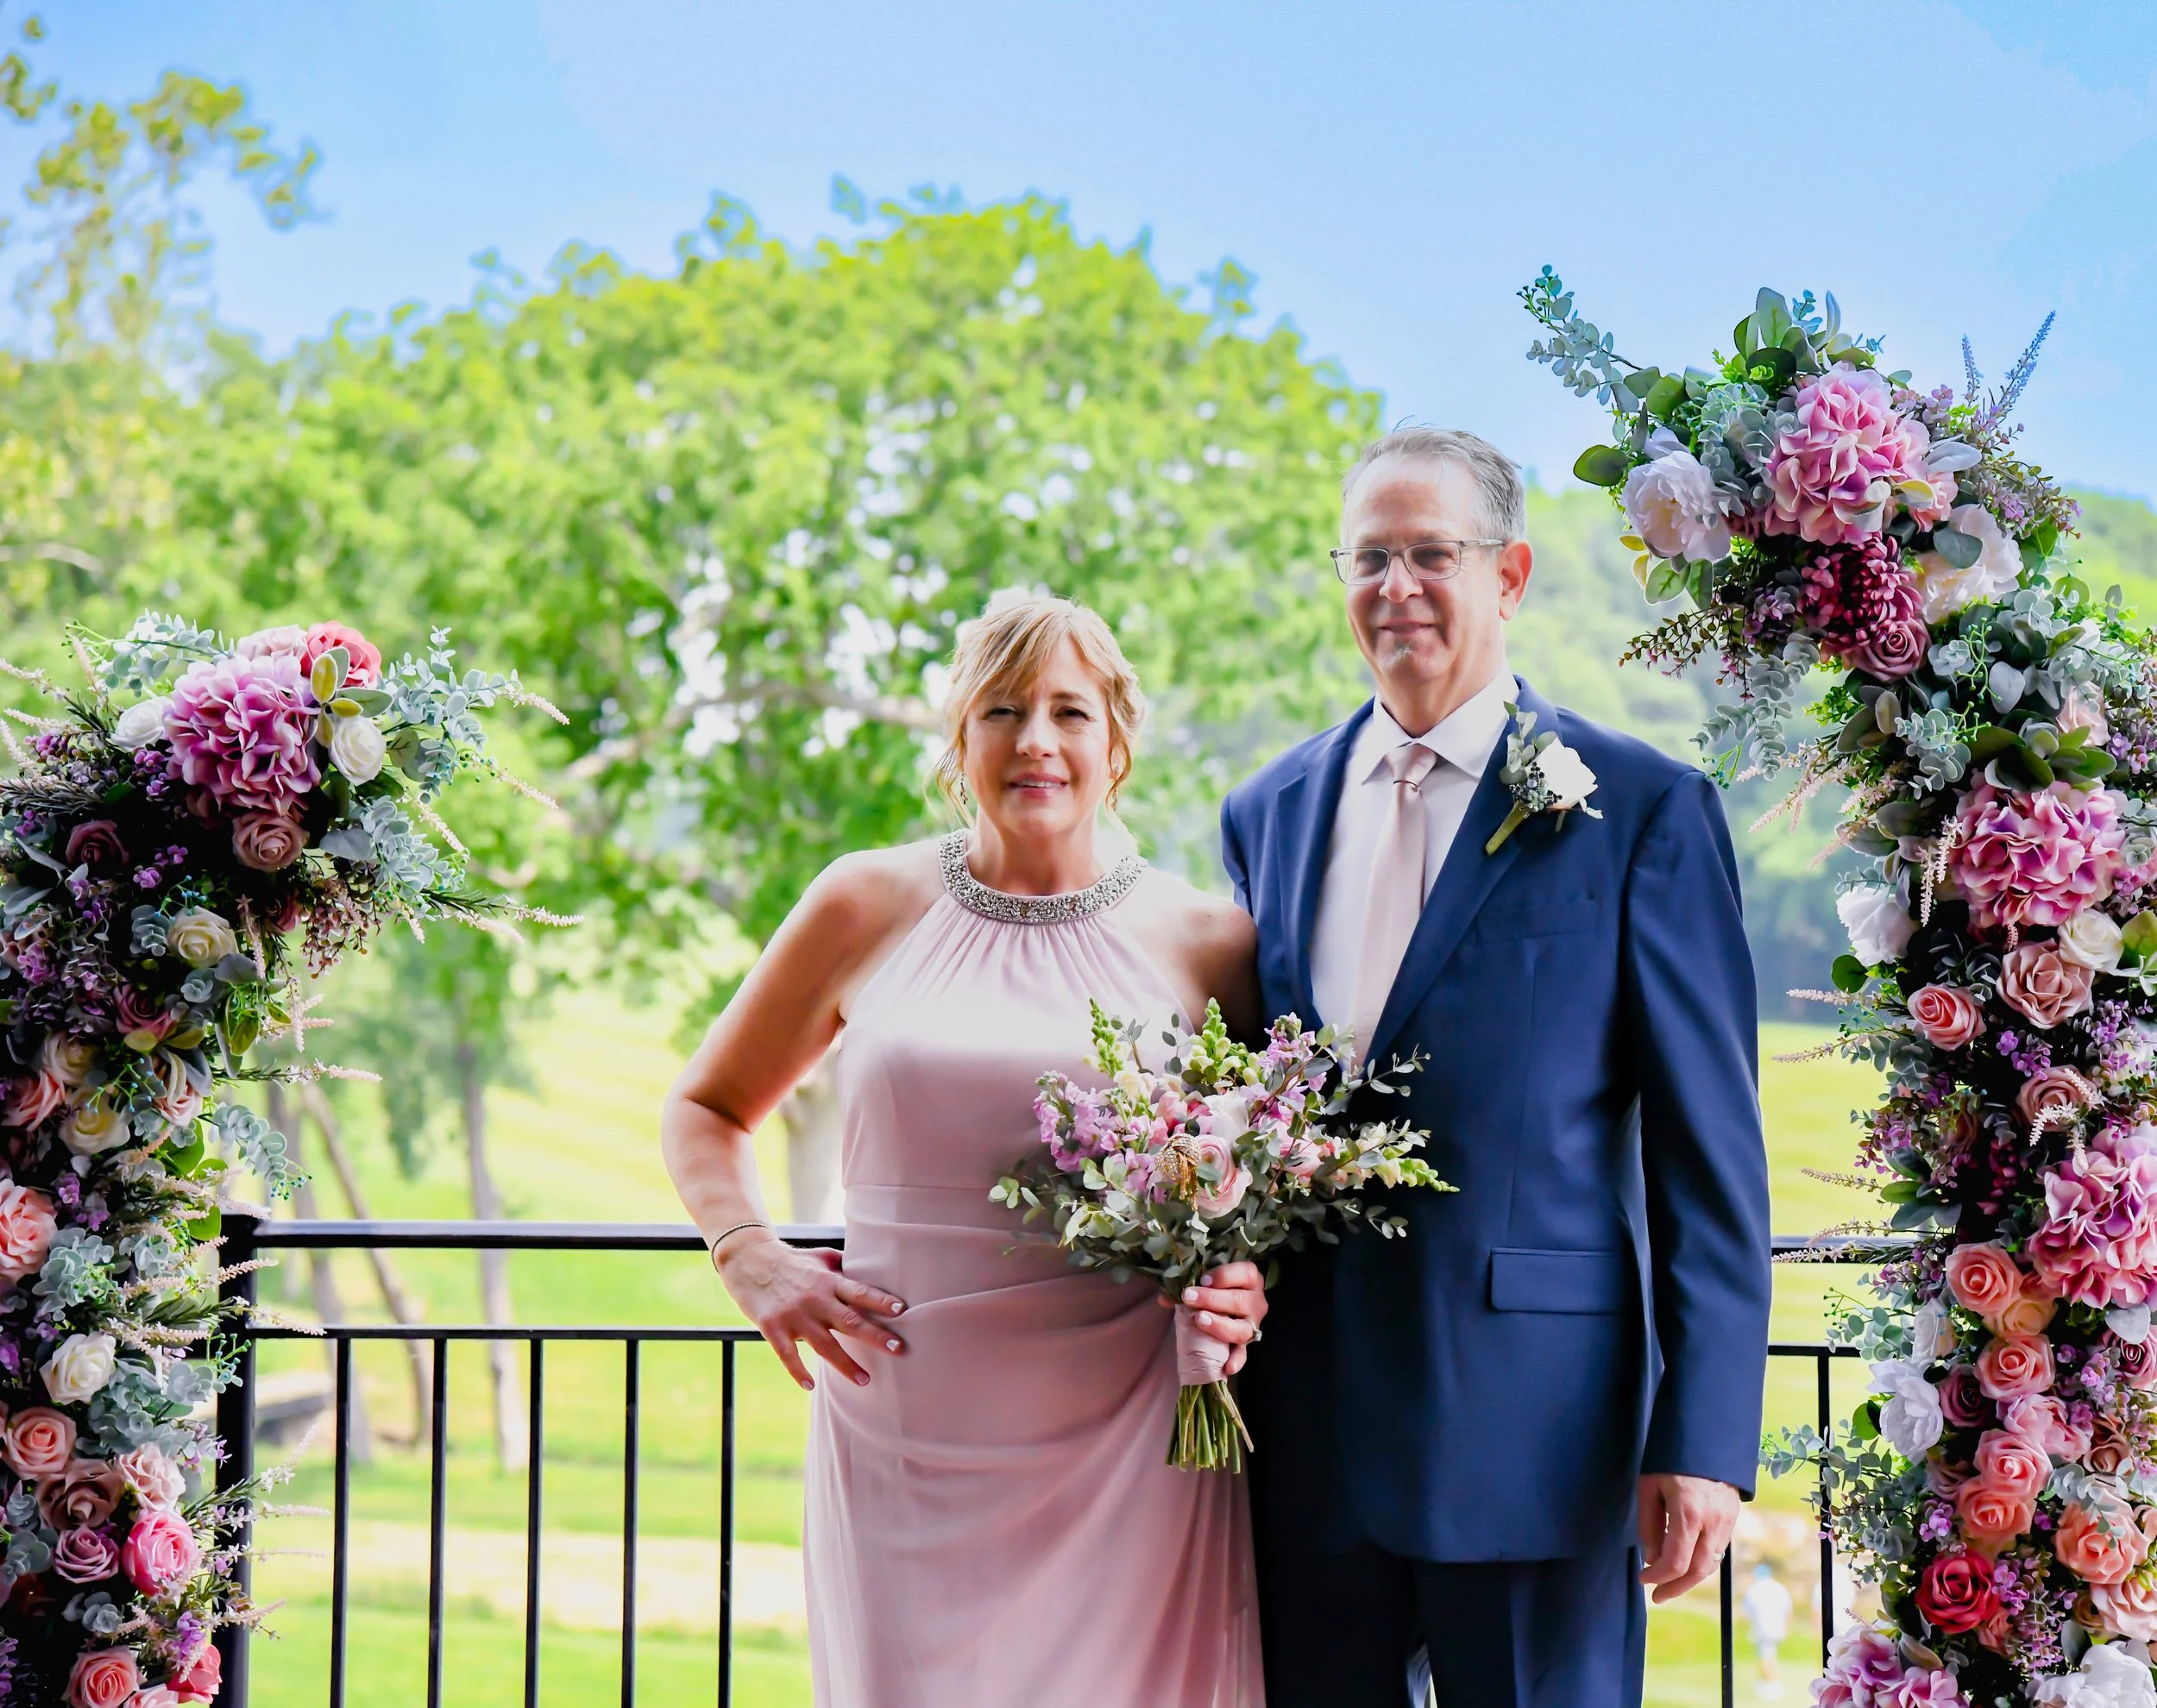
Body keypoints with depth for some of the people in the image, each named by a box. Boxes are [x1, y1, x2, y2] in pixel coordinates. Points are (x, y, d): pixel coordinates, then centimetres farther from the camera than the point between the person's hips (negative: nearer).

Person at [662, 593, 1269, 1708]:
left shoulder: (1204, 941, 5)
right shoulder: (868, 907, 7)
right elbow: (706, 1108, 18)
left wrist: (1244, 1289, -7)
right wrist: (752, 1261, 0)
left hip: (1123, 1447, 0)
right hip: (907, 1436, 0)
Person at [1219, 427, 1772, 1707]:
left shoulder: (1644, 810, -2)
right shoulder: (1268, 815, 13)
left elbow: (1711, 1155, -4)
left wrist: (1704, 1442, -10)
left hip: (1533, 1428, -4)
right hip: (1307, 1443, 4)